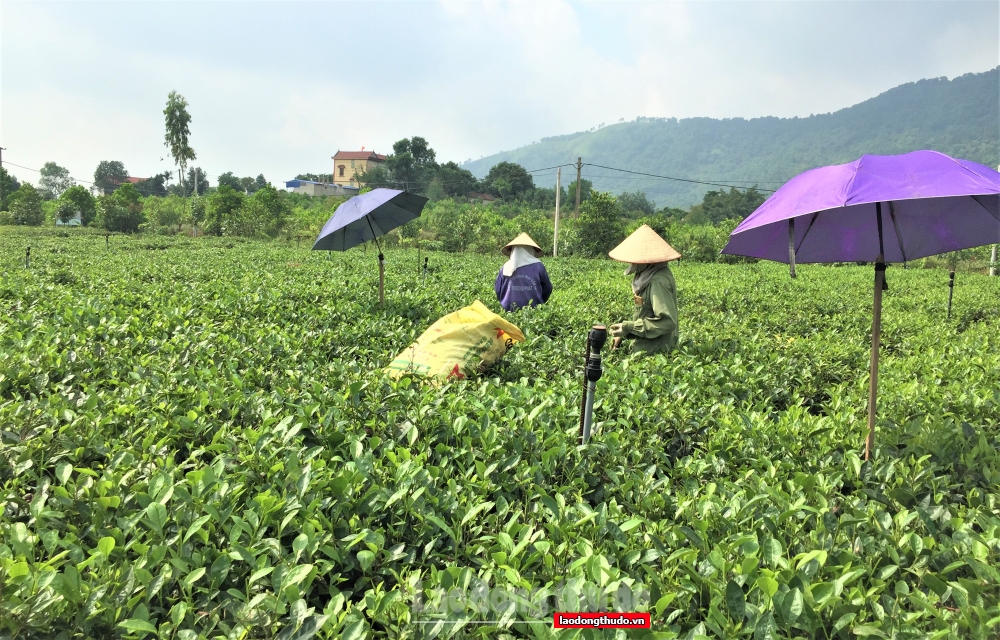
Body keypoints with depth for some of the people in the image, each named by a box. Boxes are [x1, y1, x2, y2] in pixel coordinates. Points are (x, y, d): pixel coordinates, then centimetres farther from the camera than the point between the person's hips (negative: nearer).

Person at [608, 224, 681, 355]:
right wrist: (624, 334, 8)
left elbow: (667, 322, -26)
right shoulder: (648, 276, 7)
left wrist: (629, 328, -24)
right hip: (645, 348, 9)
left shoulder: (658, 282, -21)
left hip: (654, 352, -9)